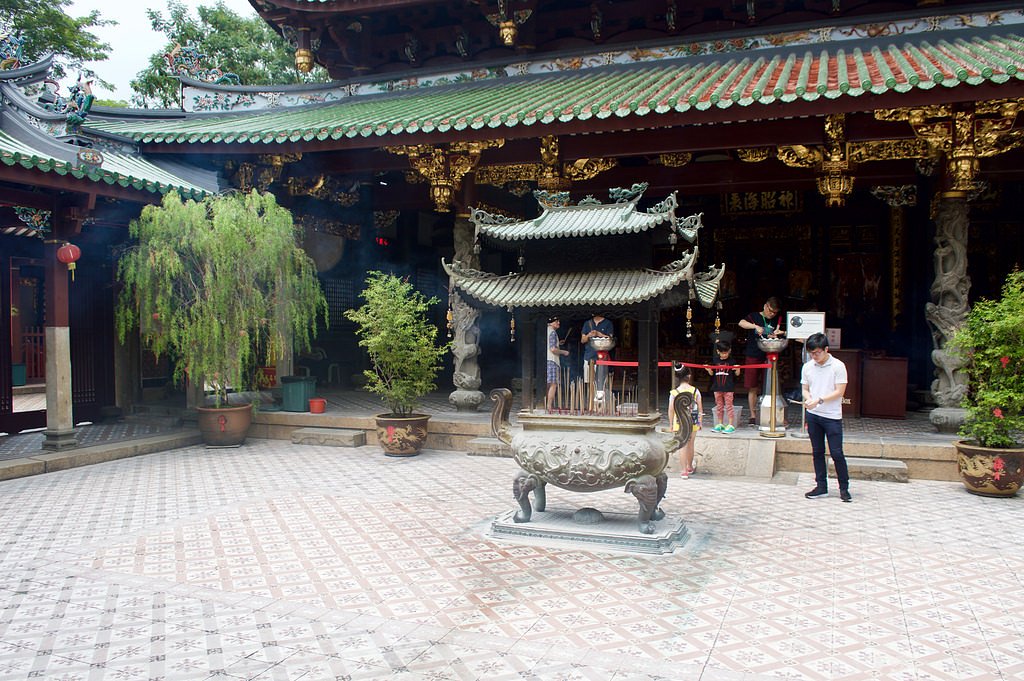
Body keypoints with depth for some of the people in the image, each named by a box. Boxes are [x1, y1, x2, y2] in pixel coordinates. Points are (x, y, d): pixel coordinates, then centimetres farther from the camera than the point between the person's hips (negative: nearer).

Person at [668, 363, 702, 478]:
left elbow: (671, 410, -6)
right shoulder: (695, 391, -7)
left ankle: (684, 471, 4)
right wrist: (699, 421, 12)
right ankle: (690, 467, 35)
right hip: (693, 423, 2)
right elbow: (700, 408, -1)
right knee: (690, 445, 18)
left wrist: (671, 424, 6)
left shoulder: (674, 393, -11)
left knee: (682, 446, 4)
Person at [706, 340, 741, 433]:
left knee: (728, 406, -2)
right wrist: (709, 370, -6)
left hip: (728, 388, -4)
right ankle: (720, 424, 20)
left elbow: (737, 374, -1)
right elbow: (712, 374, 14)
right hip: (717, 388, 4)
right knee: (719, 407, 11)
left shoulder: (731, 362, -3)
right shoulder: (716, 362, 8)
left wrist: (737, 370, -21)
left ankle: (731, 425, 2)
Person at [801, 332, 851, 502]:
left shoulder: (838, 366, -8)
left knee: (836, 453, -3)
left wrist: (819, 400, -20)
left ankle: (844, 488, 10)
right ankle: (821, 486, 18)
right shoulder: (807, 367, 5)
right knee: (817, 452, 9)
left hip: (832, 416, -4)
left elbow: (840, 391, -11)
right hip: (813, 415, 4)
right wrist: (808, 399, -11)